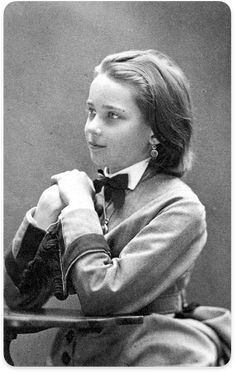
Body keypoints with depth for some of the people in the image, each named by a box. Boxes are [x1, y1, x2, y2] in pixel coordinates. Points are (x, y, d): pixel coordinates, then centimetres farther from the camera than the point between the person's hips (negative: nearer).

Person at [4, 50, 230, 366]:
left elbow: (101, 295, -20)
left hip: (134, 362, -4)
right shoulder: (90, 192, 4)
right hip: (71, 359, 4)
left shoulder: (180, 210, -10)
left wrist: (79, 205, -10)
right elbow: (19, 297, 3)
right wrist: (44, 213, -9)